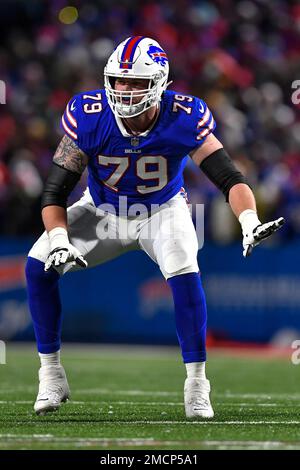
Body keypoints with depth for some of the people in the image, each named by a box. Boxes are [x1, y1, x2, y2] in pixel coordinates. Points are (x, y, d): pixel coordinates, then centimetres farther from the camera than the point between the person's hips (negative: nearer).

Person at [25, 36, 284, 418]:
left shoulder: (184, 120, -28)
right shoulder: (88, 117, -27)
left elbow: (229, 178, -29)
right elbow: (55, 191, -21)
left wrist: (250, 222, -49)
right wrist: (58, 241, -37)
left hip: (163, 211, -1)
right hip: (104, 210, 1)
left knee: (185, 277, -28)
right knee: (38, 266, -16)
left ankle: (196, 386, -13)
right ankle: (51, 376, -2)